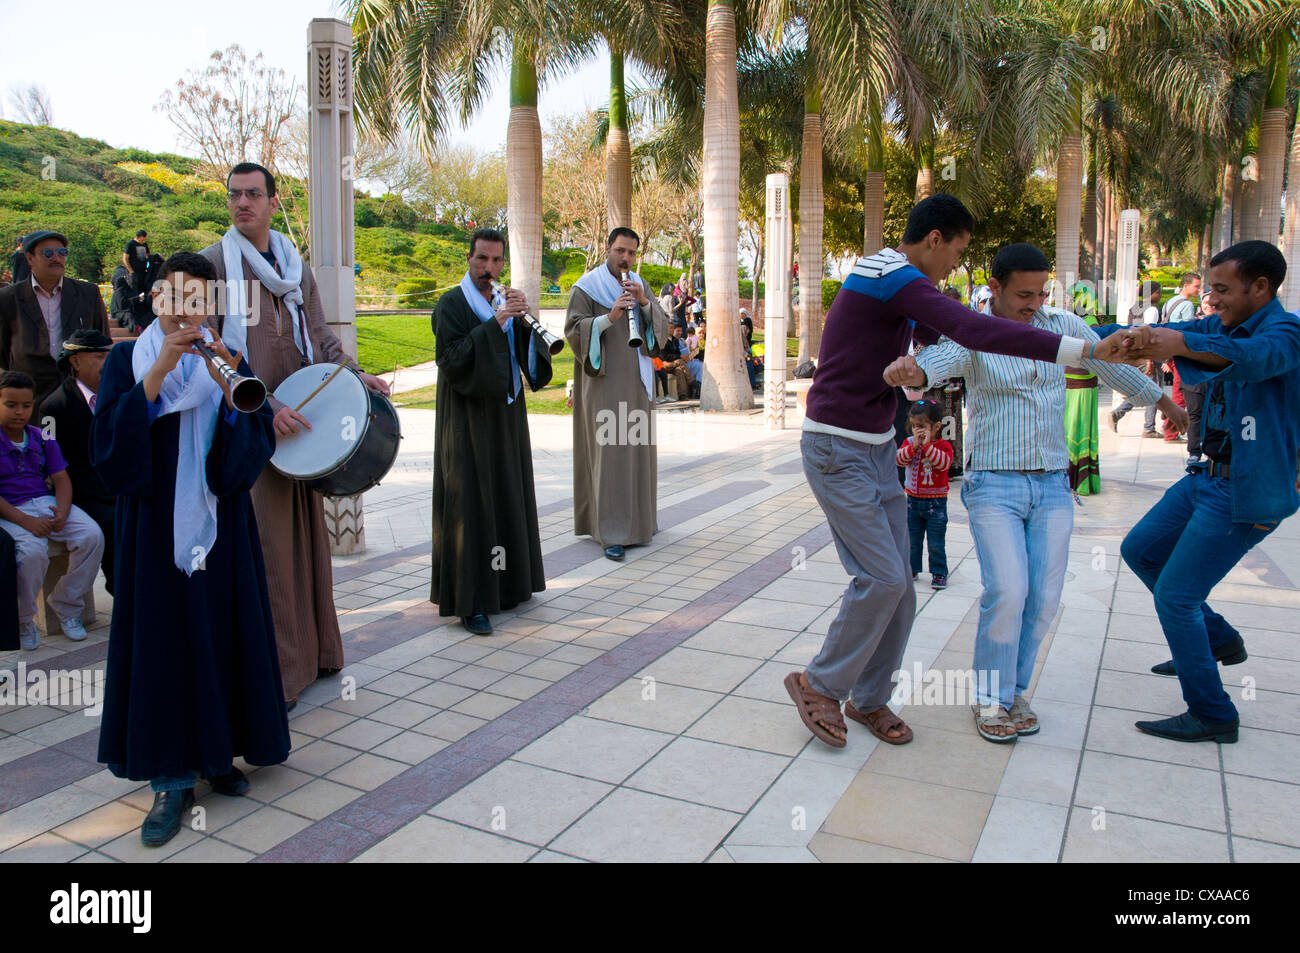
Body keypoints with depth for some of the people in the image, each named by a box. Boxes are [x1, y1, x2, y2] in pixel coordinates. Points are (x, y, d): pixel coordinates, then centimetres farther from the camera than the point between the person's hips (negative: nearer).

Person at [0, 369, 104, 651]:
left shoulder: (42, 439, 12)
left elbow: (61, 479, 7)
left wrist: (62, 511, -13)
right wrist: (25, 520, -23)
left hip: (46, 503, 5)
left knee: (92, 535, -20)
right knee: (32, 551, -34)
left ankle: (66, 605, 0)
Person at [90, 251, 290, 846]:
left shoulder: (229, 362, 5)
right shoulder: (127, 360, 2)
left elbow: (257, 447, -4)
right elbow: (108, 442, -11)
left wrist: (231, 391, -20)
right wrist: (158, 374, -19)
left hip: (220, 526, 2)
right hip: (155, 526, -1)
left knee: (222, 632, 6)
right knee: (163, 638, 0)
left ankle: (219, 751, 23)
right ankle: (171, 779, 10)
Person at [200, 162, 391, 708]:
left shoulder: (297, 269, 16)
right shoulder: (212, 264, -1)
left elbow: (319, 339, 18)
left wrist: (356, 376, 0)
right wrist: (264, 407, -19)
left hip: (296, 422, 5)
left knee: (305, 535, 10)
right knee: (259, 545, -5)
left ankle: (311, 651, 23)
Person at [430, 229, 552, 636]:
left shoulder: (506, 302, 13)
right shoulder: (451, 304, -6)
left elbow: (529, 356, 5)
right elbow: (451, 360, -19)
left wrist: (524, 318, -13)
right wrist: (495, 323, -23)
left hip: (507, 415, 7)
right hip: (469, 418, -7)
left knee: (510, 494, 12)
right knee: (472, 503, -8)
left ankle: (510, 583, 25)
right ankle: (470, 602, -5)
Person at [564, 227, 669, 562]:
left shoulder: (639, 285, 13)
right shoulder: (587, 286, -3)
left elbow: (662, 327, 5)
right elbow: (573, 329, -13)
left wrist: (645, 302, -13)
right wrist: (609, 317, -26)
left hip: (637, 381, 6)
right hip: (604, 381, -6)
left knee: (638, 445, 10)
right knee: (609, 450, -9)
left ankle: (636, 518, 23)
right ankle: (611, 533, -8)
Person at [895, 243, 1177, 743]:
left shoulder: (1063, 327, 6)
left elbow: (1113, 366, 22)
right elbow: (942, 356, -31)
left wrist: (1165, 402, 34)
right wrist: (914, 370, -55)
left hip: (1052, 483, 5)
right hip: (993, 483, -4)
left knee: (1044, 597, 2)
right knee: (1007, 590, -14)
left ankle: (1014, 689, 21)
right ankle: (990, 698, 5)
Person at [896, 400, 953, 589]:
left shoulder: (943, 445, -8)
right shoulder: (909, 443, 1)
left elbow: (944, 462, -27)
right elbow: (899, 459, -15)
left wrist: (927, 445, -30)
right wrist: (914, 446, -27)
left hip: (936, 502, -3)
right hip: (913, 500, 3)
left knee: (936, 543, 1)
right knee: (912, 540, 13)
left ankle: (939, 573, 13)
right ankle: (911, 569, 27)